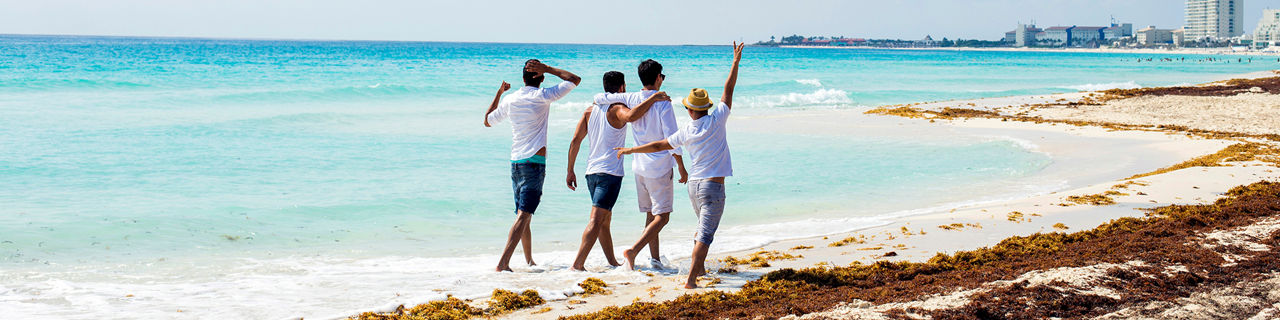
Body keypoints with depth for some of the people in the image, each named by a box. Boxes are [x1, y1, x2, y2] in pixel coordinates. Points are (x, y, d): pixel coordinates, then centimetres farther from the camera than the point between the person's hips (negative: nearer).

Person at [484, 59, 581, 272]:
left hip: (515, 161, 6)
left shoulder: (509, 99, 7)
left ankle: (529, 260, 29)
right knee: (524, 215, -11)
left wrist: (499, 92, 31)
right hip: (535, 161, -6)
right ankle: (503, 262, -23)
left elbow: (487, 121, 23)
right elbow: (575, 80, 1)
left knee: (523, 214, 18)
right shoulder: (543, 96, -7)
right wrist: (548, 69, 2)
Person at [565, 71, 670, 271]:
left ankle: (613, 263, 28)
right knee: (596, 221, -10)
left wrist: (570, 171, 13)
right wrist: (653, 98, -23)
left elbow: (576, 140, 9)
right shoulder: (617, 109, -9)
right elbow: (630, 116, -34)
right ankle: (578, 265, -18)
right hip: (610, 172, -8)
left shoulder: (591, 110, 11)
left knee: (605, 219, 18)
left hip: (592, 171, 8)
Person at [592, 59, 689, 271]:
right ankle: (634, 250, -20)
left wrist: (601, 102, 27)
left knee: (651, 214, 15)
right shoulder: (662, 103, -14)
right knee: (662, 216, -4)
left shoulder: (631, 99, 0)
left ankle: (655, 258, 15)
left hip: (639, 166, 6)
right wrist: (682, 168, -7)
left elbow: (599, 99, 2)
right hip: (659, 166, -6)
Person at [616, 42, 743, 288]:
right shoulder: (716, 120, -9)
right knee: (705, 234, -8)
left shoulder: (686, 132, 0)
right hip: (713, 186, -5)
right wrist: (736, 61, 5)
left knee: (703, 229, 26)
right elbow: (728, 89, -4)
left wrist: (630, 150, 19)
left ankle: (700, 267, 36)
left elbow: (659, 146, 7)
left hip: (694, 185, 5)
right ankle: (691, 279, -16)